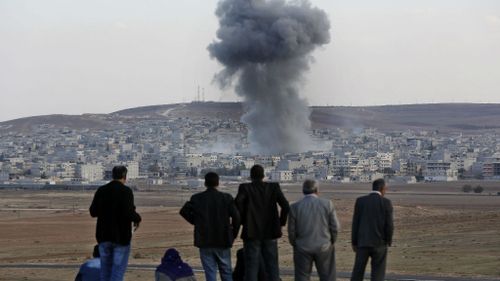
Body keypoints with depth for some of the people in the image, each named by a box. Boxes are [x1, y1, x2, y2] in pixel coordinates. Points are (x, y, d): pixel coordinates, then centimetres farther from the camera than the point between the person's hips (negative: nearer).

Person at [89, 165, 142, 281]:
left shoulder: (101, 190, 2)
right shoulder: (126, 191, -13)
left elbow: (93, 212, 6)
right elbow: (129, 213, -22)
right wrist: (137, 218, -2)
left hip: (104, 236, 5)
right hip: (121, 236, -5)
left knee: (105, 269, 15)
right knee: (118, 269, -1)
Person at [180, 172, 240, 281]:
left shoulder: (197, 198, -2)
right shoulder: (226, 198, -4)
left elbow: (184, 211, -6)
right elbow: (236, 216, -10)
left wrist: (195, 221, 8)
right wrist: (234, 234, 2)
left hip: (205, 241, 0)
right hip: (223, 241, 0)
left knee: (210, 272, 4)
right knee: (226, 272, 12)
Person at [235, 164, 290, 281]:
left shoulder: (245, 188, -3)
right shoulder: (274, 187, 3)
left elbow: (237, 203, -21)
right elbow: (286, 206, -8)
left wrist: (243, 220, -6)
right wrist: (281, 223, 5)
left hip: (252, 233, -2)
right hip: (270, 233, 2)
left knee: (251, 268, 1)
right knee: (272, 267, 8)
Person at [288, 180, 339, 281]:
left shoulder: (295, 207, -7)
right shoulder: (327, 204, -6)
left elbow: (291, 231, -3)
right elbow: (335, 227, -3)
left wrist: (295, 244, 13)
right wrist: (331, 242, 12)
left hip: (303, 248, 0)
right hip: (324, 247, 0)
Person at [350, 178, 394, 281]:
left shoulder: (360, 201, 0)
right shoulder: (386, 202, -7)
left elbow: (355, 223, 1)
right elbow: (389, 225, -8)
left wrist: (354, 242, 8)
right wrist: (389, 241, 8)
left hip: (363, 242, 2)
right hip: (379, 242, -2)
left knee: (358, 272, 9)